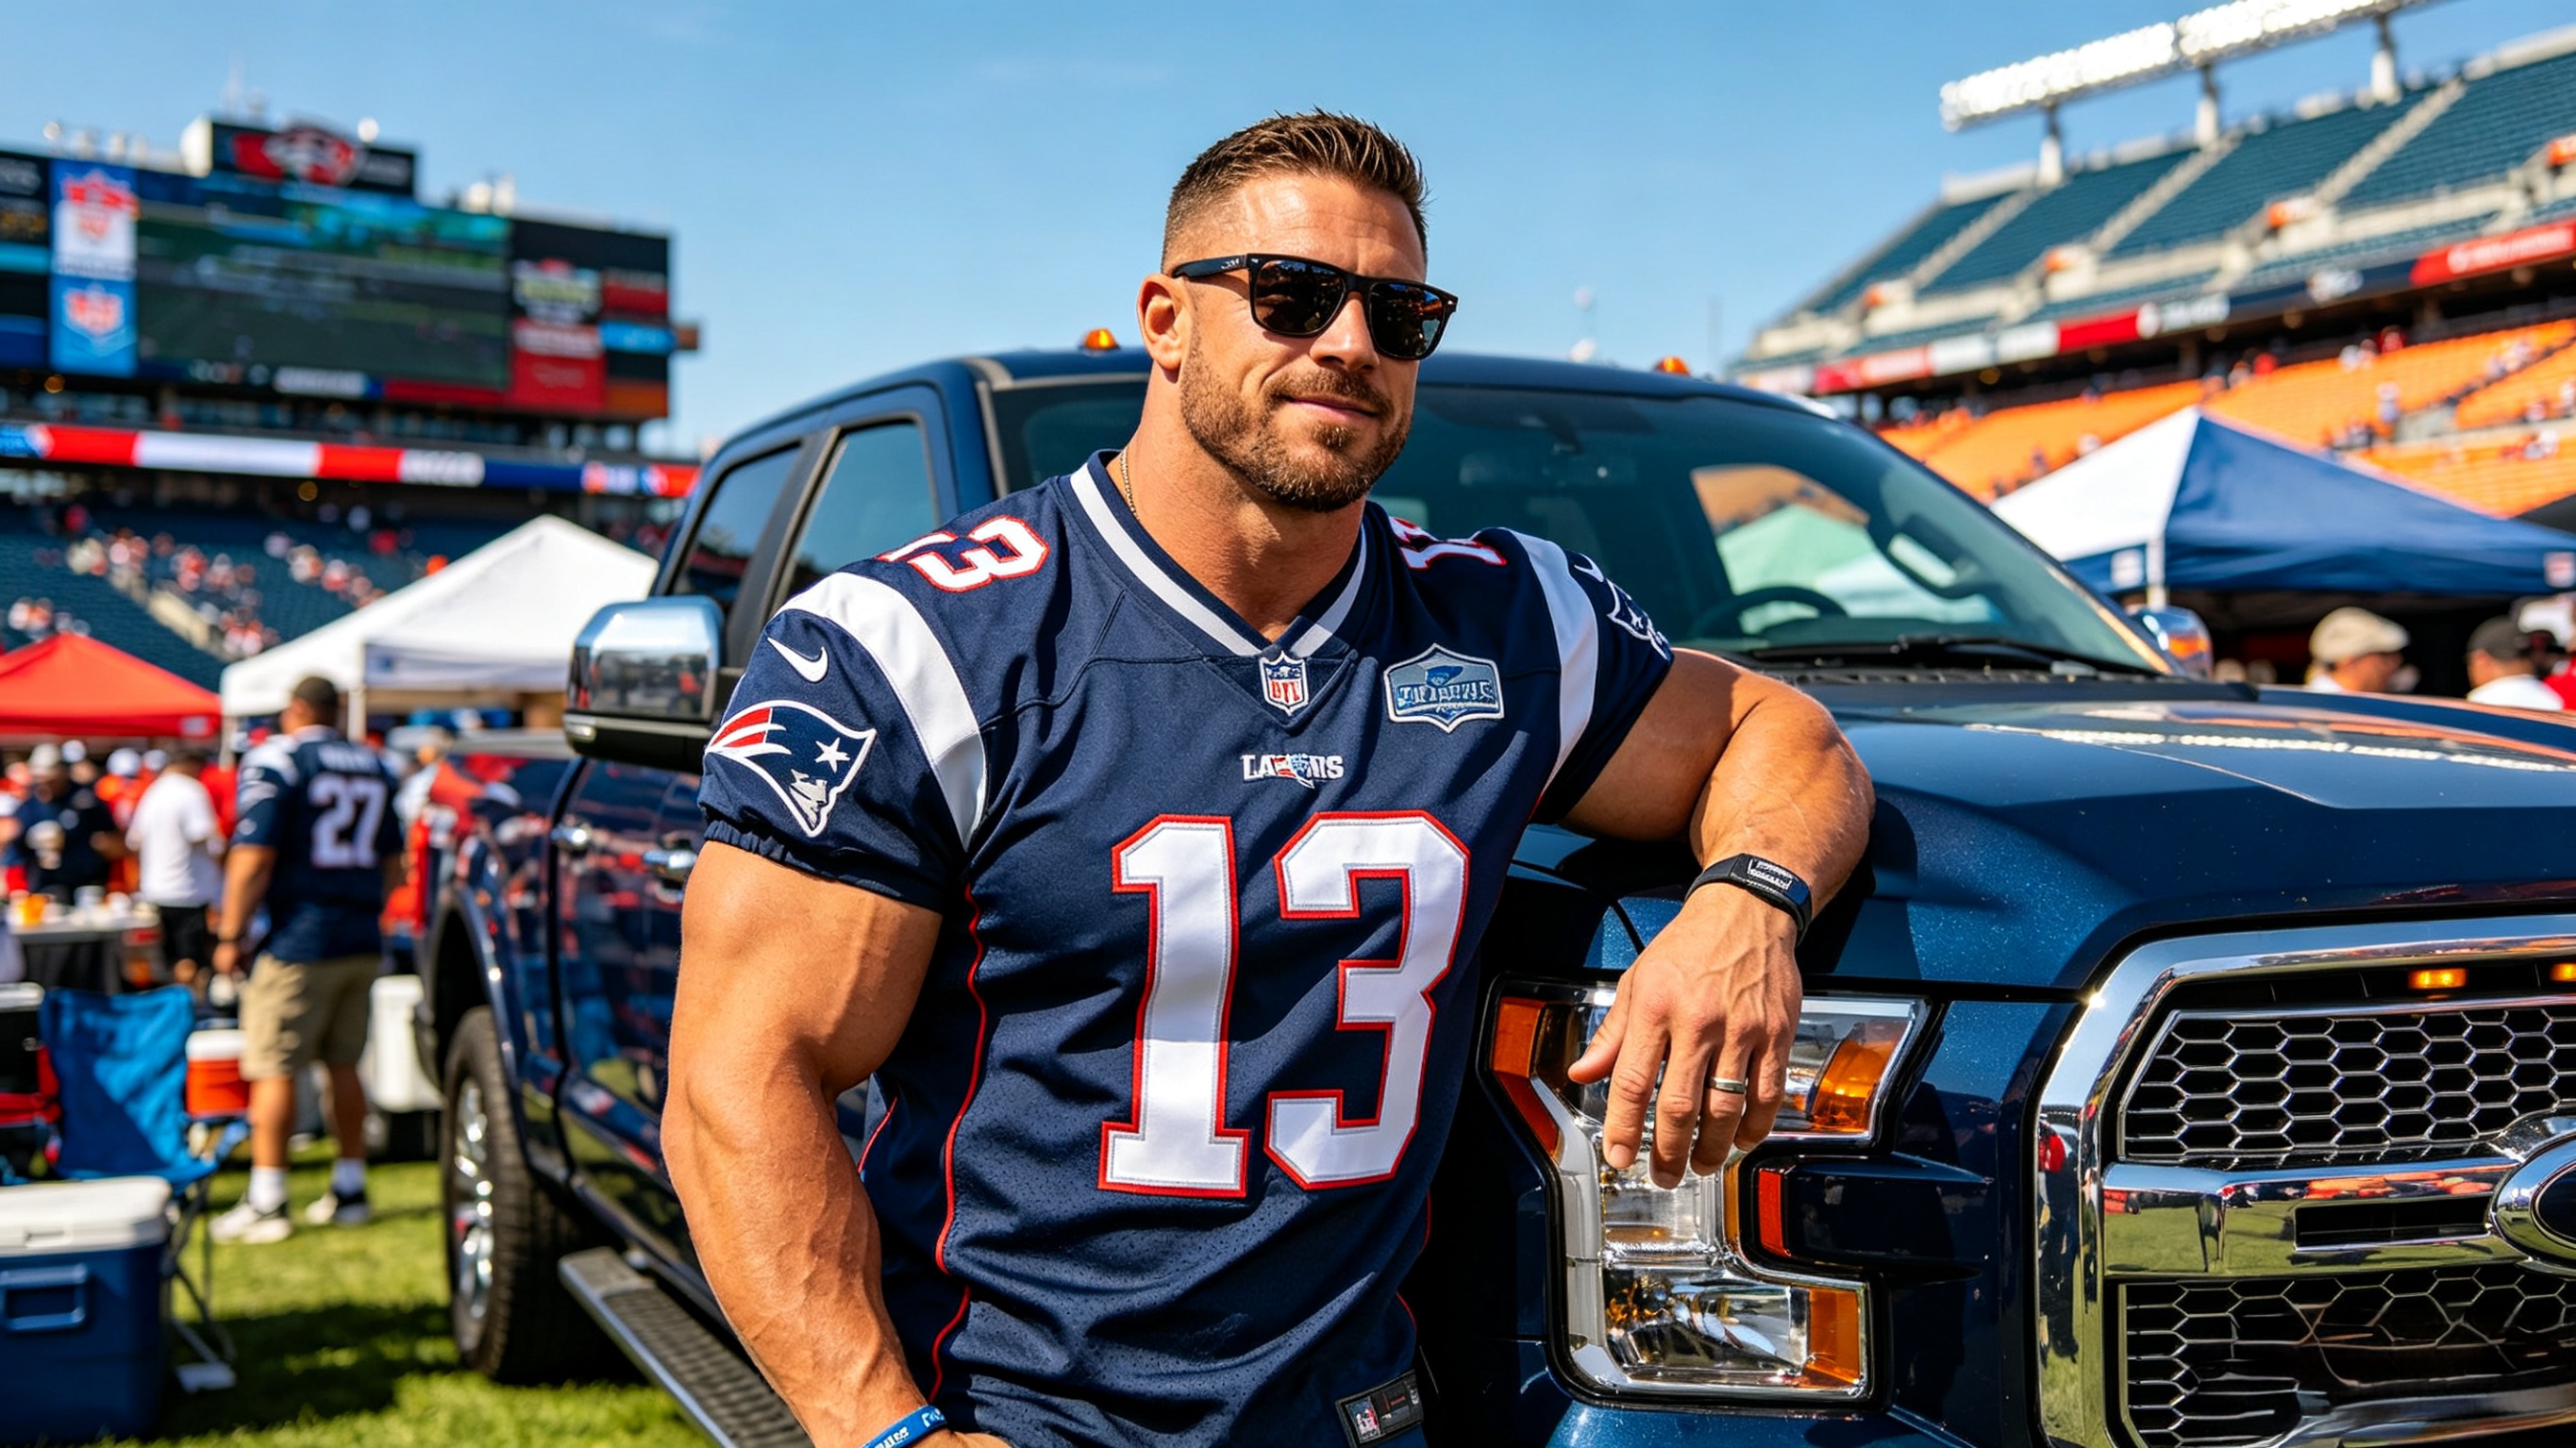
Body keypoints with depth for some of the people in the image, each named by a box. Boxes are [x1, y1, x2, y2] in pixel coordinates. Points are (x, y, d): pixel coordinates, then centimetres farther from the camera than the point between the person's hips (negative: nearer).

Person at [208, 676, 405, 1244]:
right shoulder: (373, 766, 13)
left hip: (299, 942, -6)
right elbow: (392, 863, 18)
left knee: (274, 1070, -2)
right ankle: (349, 1190, 18)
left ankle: (267, 1203, -2)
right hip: (362, 941, 6)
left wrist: (229, 936, -9)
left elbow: (254, 857, -14)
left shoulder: (275, 760, -8)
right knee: (344, 1066, 14)